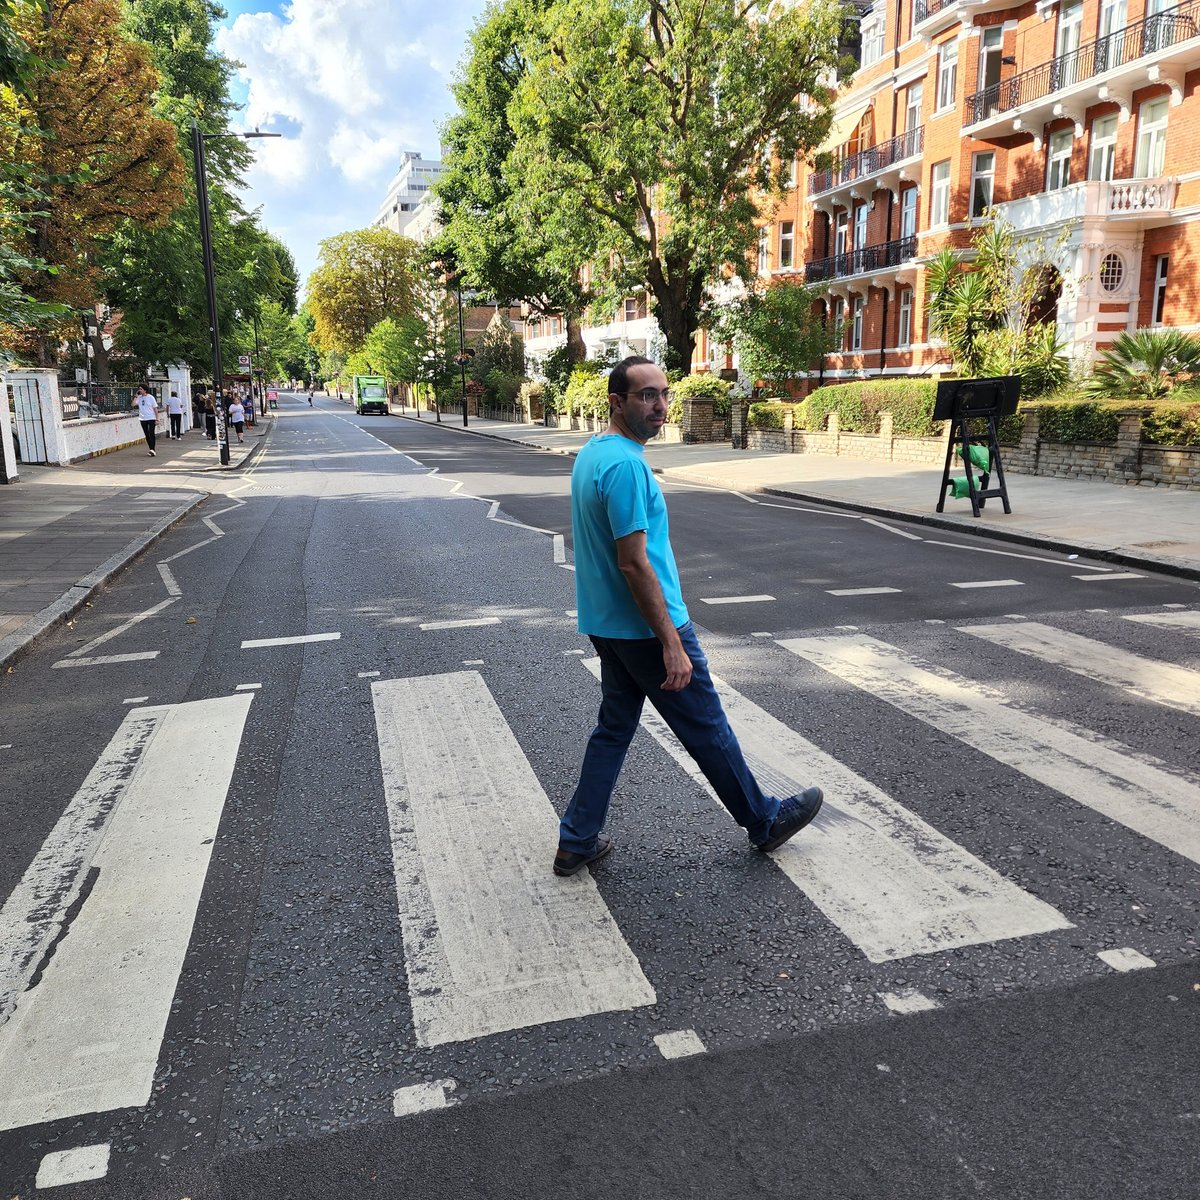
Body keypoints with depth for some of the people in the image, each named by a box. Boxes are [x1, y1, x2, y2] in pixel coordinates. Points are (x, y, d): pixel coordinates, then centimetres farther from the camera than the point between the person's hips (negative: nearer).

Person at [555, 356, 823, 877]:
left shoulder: (591, 454, 9)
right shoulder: (626, 464, -22)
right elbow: (634, 563, -25)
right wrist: (672, 645, -22)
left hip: (607, 626, 9)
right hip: (647, 628, -9)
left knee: (614, 728, 16)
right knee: (707, 729, 7)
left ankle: (577, 841, 20)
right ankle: (765, 821, 26)